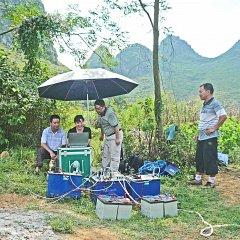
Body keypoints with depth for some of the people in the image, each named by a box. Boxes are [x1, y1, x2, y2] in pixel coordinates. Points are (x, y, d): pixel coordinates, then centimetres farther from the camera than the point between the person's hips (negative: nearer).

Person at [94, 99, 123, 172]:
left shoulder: (110, 113, -23)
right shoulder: (100, 114, 6)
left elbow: (116, 126, -24)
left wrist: (117, 138, -24)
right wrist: (102, 135, 25)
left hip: (115, 135, -10)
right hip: (108, 137, 10)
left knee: (114, 156, -6)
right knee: (105, 155, 15)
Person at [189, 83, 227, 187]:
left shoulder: (215, 103, -12)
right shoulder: (204, 105, 16)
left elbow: (223, 116, -24)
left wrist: (214, 128, -20)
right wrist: (198, 133, 18)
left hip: (210, 137, -9)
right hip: (202, 137, 9)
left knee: (210, 159, -2)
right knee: (199, 158, 14)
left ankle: (211, 181, 8)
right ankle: (198, 179, 24)